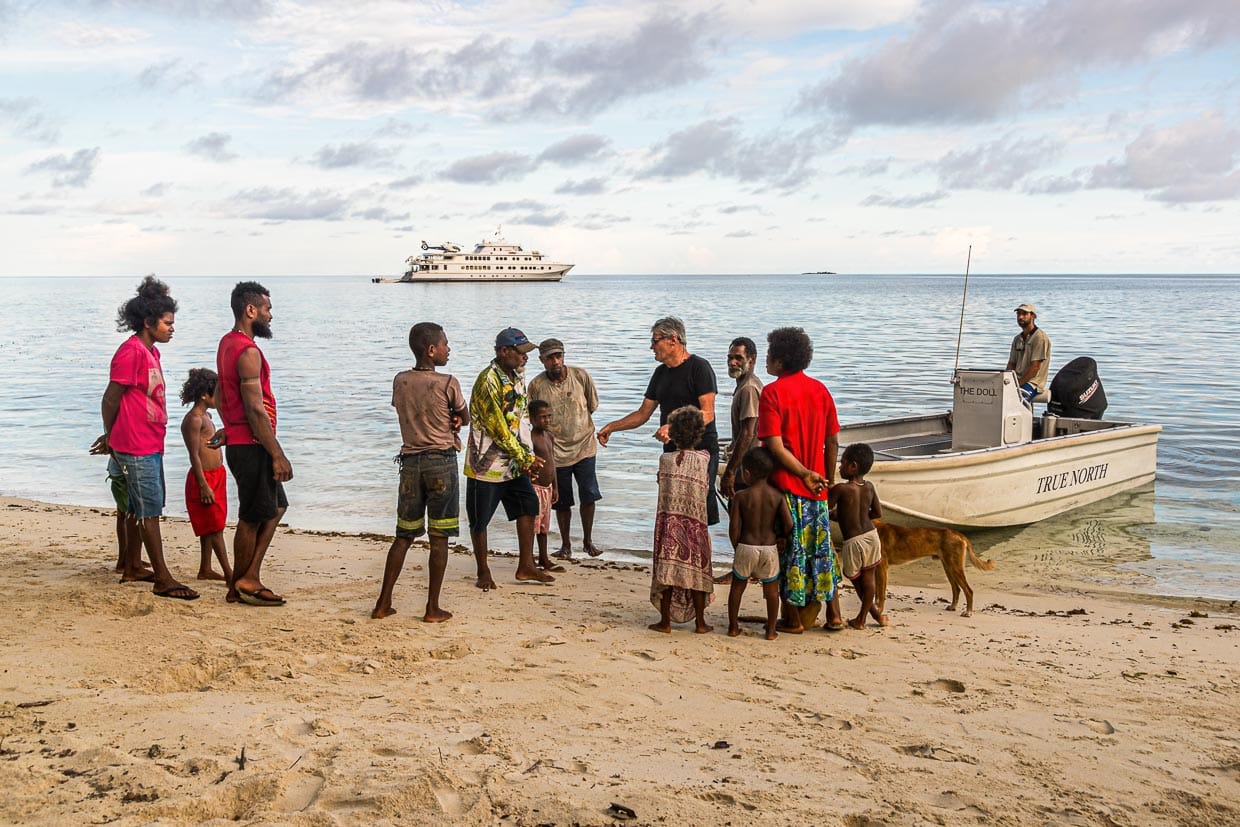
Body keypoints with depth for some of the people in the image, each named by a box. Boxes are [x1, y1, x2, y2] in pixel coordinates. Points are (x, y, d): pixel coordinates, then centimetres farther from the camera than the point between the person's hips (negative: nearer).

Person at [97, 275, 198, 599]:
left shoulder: (151, 351, 14)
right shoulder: (132, 351, -16)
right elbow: (110, 399, -13)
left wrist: (112, 437, 18)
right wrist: (111, 436, 0)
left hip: (151, 444, 9)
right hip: (136, 447, -9)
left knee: (140, 508, 16)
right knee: (149, 510, -7)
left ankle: (132, 568, 27)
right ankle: (163, 579, -4)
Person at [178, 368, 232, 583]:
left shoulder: (206, 416, 14)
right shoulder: (194, 419, -16)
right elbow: (194, 455, -20)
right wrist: (204, 486, -22)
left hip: (215, 475, 10)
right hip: (204, 477, -10)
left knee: (210, 527, 13)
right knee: (215, 527, -7)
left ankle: (205, 569, 20)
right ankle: (229, 573, -7)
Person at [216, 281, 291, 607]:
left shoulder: (227, 344, 13)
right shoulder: (248, 351, -20)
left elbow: (220, 396, 22)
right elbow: (255, 409, -23)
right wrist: (278, 455, -21)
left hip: (238, 442, 10)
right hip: (252, 446, -10)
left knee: (276, 507, 15)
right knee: (252, 518, 1)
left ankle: (246, 580, 14)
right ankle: (244, 584, 13)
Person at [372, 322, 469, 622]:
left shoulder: (400, 381, 4)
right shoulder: (448, 383, -9)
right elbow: (465, 417, 6)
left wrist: (447, 423, 7)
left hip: (410, 461, 4)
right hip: (441, 462, -4)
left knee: (404, 535, 13)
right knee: (439, 538, 2)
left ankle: (383, 603, 12)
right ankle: (433, 609, 5)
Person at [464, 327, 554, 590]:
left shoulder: (518, 378, 8)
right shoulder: (488, 381, -20)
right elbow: (497, 428, -22)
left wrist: (527, 456, 4)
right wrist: (525, 458, -16)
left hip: (514, 463, 8)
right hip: (486, 463, -8)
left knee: (528, 507, 7)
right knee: (480, 520, 5)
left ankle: (525, 567, 15)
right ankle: (483, 572, 17)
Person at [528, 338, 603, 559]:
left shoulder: (581, 376, -5)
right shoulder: (536, 385, -7)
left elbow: (593, 405, 9)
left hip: (584, 446, 1)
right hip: (556, 451, 0)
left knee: (589, 496, -1)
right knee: (562, 503, 7)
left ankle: (588, 540, 17)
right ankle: (566, 545, 22)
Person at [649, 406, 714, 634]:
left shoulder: (665, 459, -2)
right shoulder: (704, 458, -5)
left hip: (668, 520, 1)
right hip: (695, 522, 0)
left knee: (667, 570, 5)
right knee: (696, 570, 9)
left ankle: (665, 621, 10)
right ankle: (700, 622, 15)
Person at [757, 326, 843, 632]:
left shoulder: (772, 392, -11)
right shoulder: (820, 390, 5)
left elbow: (775, 445, -18)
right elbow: (832, 442, 7)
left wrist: (805, 474, -12)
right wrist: (827, 479, 14)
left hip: (786, 484, -5)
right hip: (817, 488, 5)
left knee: (789, 550, 4)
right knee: (821, 548, 15)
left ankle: (792, 619, 9)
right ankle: (834, 615, 19)